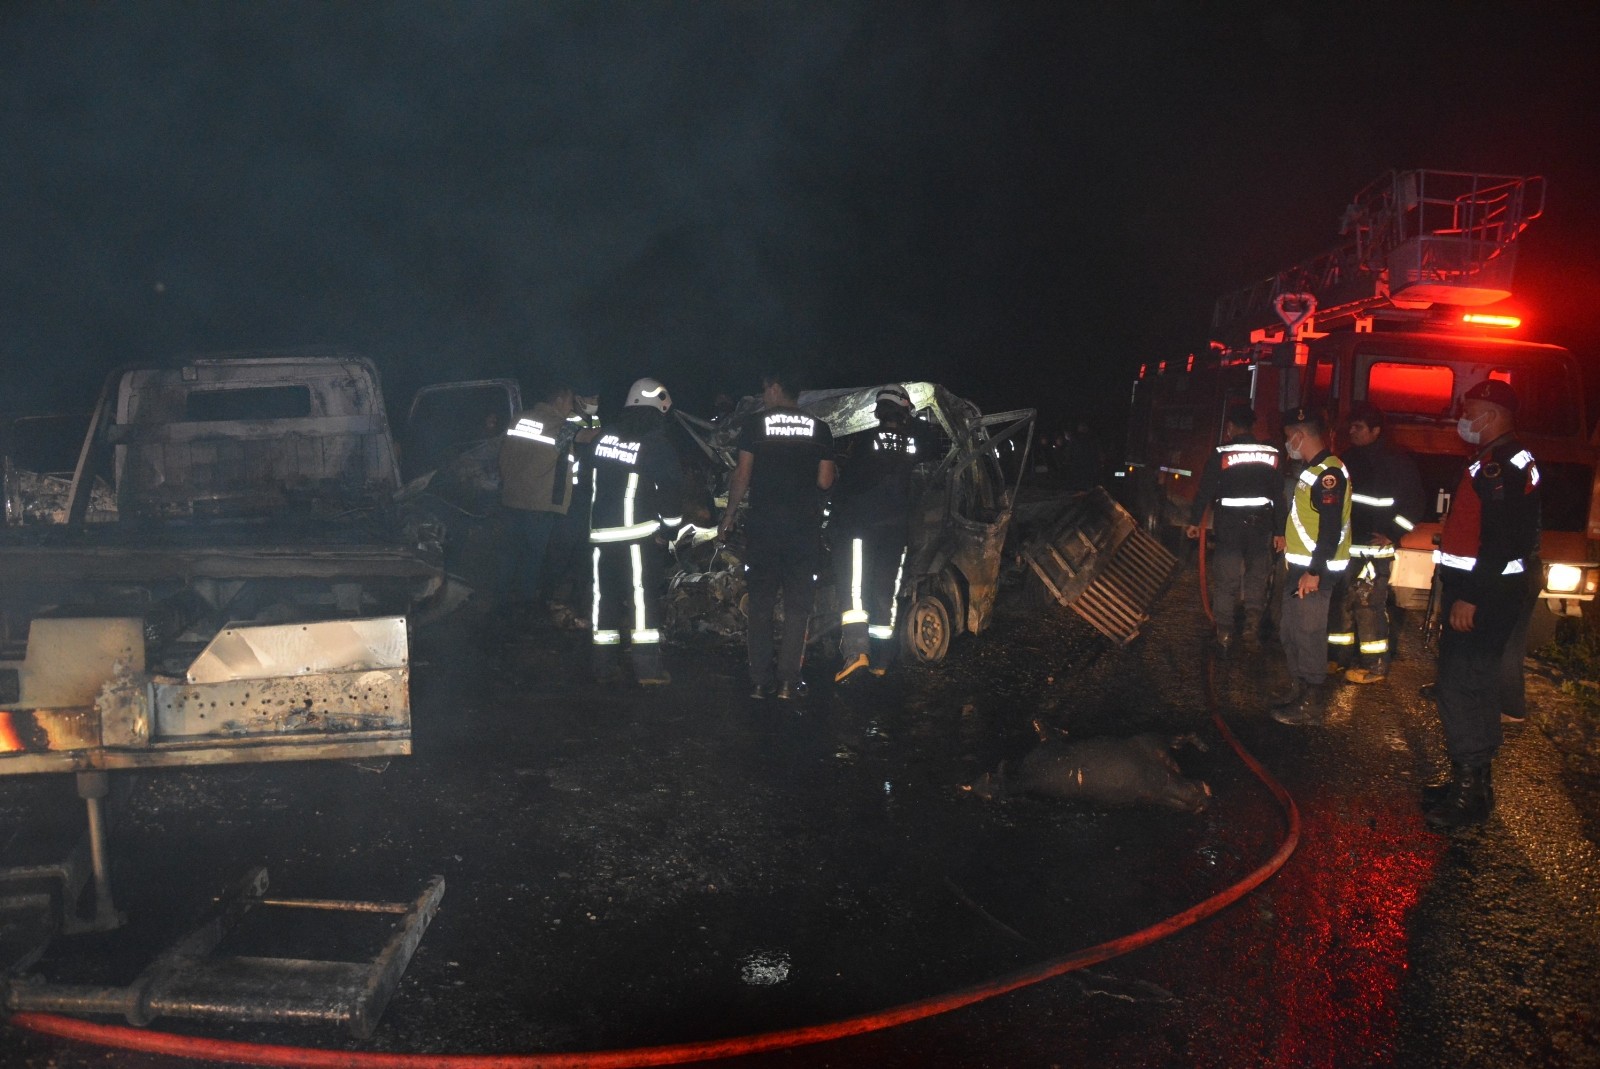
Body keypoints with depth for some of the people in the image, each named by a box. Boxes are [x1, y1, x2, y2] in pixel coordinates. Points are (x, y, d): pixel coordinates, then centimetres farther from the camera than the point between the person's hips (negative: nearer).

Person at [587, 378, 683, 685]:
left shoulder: (603, 438, 9)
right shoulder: (657, 445, -10)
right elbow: (671, 488, -15)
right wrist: (670, 528, -5)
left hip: (600, 531, 6)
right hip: (638, 533, -5)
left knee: (604, 594, 11)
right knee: (643, 595, -2)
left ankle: (604, 663, 16)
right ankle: (647, 666, -5)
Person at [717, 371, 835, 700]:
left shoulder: (754, 424, 0)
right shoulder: (819, 428, 4)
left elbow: (742, 475, -3)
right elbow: (825, 481, 1)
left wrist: (729, 516, 6)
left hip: (763, 525, 0)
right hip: (804, 526, 1)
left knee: (761, 604, 8)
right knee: (797, 605, 6)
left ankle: (760, 681, 8)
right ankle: (789, 680, 3)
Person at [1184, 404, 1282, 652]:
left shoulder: (1221, 453, -8)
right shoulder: (1273, 453, 2)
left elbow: (1205, 490, -6)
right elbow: (1279, 494, 4)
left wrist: (1194, 521, 3)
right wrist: (1279, 531, 8)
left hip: (1228, 526, -2)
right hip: (1261, 525, 3)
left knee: (1225, 581, 4)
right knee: (1257, 580, 11)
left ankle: (1225, 636, 6)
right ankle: (1252, 634, 10)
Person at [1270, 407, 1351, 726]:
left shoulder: (1329, 473, -18)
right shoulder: (1312, 470, 15)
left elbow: (1331, 528, -23)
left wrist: (1314, 572, -24)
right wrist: (1288, 537, 26)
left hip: (1313, 573, -10)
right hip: (1298, 568, 10)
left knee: (1308, 636, -4)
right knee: (1289, 632, 18)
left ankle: (1312, 706, 6)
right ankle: (1299, 689, 32)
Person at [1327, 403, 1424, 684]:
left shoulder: (1396, 460, -8)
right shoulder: (1349, 457, 12)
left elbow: (1413, 502, -7)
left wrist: (1393, 534, -12)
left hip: (1375, 547, -7)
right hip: (1345, 544, 7)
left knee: (1369, 603, -9)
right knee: (1341, 600, 11)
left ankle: (1376, 665, -2)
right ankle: (1338, 655, 22)